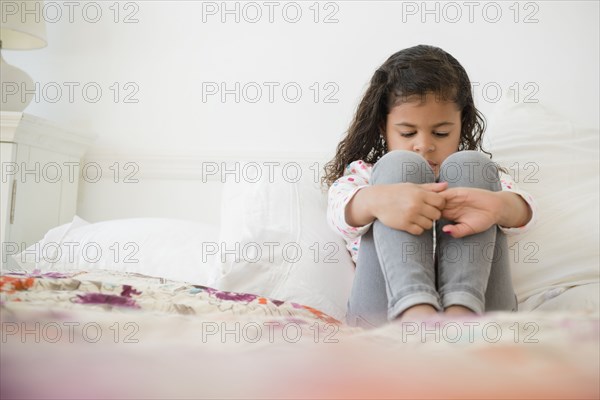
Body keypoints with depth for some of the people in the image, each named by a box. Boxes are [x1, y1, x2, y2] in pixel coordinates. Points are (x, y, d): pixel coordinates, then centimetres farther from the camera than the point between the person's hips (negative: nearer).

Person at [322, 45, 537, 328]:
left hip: (474, 297, 2)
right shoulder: (362, 173, 21)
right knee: (399, 165, -15)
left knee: (470, 165, -13)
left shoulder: (478, 172, 25)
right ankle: (416, 311, -40)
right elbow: (339, 213, -5)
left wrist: (500, 205, -26)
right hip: (388, 305, -1)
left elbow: (523, 213, 2)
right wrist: (375, 199, -32)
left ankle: (461, 310, -36)